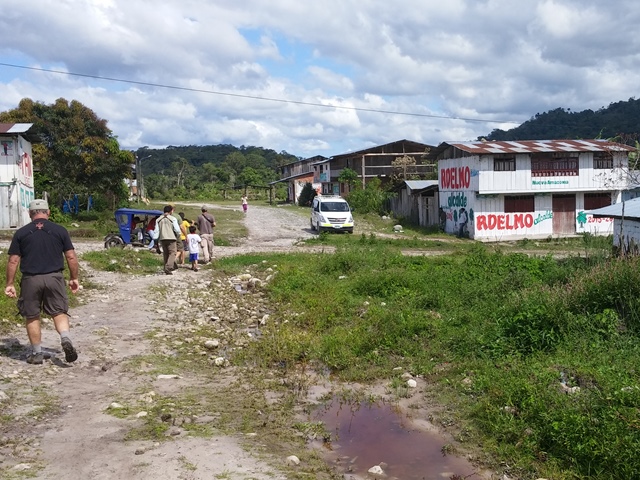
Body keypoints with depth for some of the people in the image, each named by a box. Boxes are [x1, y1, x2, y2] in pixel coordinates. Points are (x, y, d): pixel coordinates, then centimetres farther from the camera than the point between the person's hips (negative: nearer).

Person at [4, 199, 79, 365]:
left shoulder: (21, 233, 3)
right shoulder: (60, 230, 3)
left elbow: (13, 261, 1)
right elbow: (71, 257, 1)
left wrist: (9, 284, 8)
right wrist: (74, 278, 11)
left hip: (31, 279, 0)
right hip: (54, 277, 0)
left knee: (32, 317, 12)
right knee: (59, 312, 11)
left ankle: (37, 353, 17)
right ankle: (66, 338, -14)